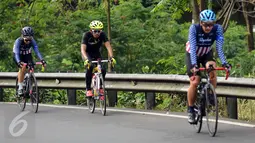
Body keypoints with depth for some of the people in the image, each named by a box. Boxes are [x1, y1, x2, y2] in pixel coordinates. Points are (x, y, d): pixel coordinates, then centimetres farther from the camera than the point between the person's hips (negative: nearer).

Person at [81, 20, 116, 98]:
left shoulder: (102, 34, -23)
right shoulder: (86, 35, -29)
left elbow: (108, 46, -30)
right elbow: (83, 49, -38)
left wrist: (111, 57, -47)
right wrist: (86, 59, -56)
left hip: (97, 53, 3)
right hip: (87, 54, -3)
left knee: (103, 70, -18)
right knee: (90, 67, -32)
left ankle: (100, 88, 8)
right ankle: (88, 89, -22)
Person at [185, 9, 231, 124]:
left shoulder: (217, 29, -26)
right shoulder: (194, 28, -30)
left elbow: (219, 48, -29)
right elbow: (193, 47, -37)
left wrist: (224, 62, -43)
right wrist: (194, 64, -49)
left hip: (207, 54, 2)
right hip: (193, 55, -1)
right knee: (194, 82, -13)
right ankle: (190, 109, 3)